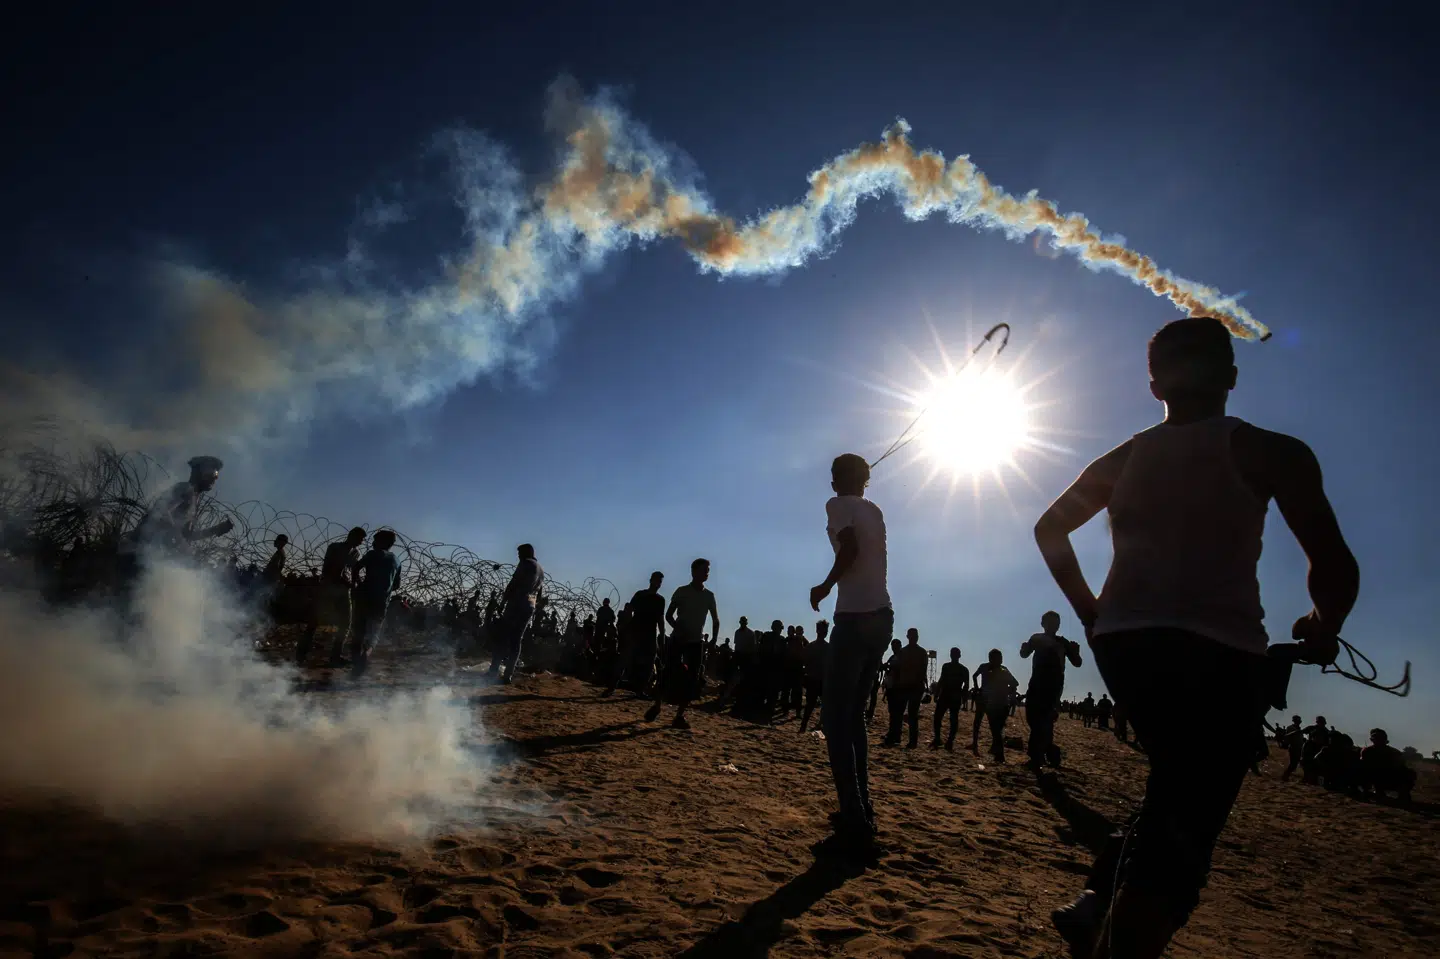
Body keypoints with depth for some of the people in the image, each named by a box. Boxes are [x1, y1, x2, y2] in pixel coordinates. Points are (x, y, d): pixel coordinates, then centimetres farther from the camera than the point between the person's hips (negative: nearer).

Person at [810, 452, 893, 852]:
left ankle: (855, 821, -9)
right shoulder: (875, 511, 18)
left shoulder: (838, 505, -2)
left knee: (835, 716, -4)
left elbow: (850, 548, -18)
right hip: (882, 617, 8)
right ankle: (860, 810, 19)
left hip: (855, 618, -8)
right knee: (854, 714, 16)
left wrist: (825, 587, -6)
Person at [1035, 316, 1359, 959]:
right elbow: (1334, 565, -6)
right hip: (1222, 653, -5)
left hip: (1122, 643, 5)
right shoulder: (1268, 452, 0)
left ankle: (1099, 900, 17)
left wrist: (1089, 611, 23)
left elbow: (1049, 529, 18)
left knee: (1176, 788, 26)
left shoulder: (1125, 459, 12)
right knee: (1181, 830, -1)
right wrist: (1321, 631, 13)